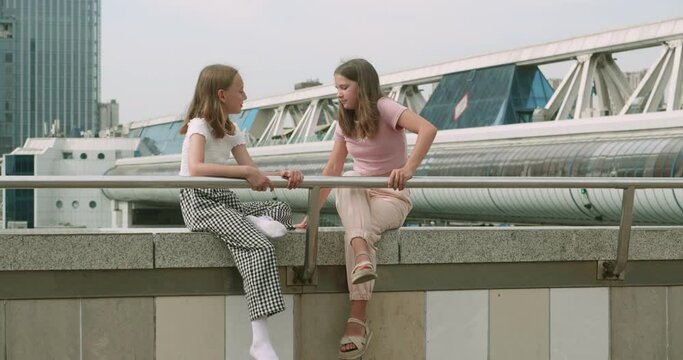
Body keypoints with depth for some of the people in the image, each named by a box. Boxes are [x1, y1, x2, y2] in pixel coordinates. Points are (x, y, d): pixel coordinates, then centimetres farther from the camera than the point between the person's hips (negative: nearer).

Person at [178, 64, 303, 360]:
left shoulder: (230, 130, 16)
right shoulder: (199, 125, -8)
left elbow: (253, 175, 8)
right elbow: (195, 168, -28)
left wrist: (282, 175, -12)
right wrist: (247, 172, -28)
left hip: (225, 201, 9)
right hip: (200, 202, -9)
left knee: (281, 210, -2)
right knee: (260, 247, -27)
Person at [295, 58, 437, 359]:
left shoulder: (384, 108, -14)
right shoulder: (345, 122, 7)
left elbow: (428, 129, -32)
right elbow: (332, 171, 6)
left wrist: (408, 169, -46)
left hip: (391, 197, -5)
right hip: (356, 200, 5)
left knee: (360, 228, -34)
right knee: (349, 181, -30)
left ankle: (358, 320, -37)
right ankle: (362, 257, -51)